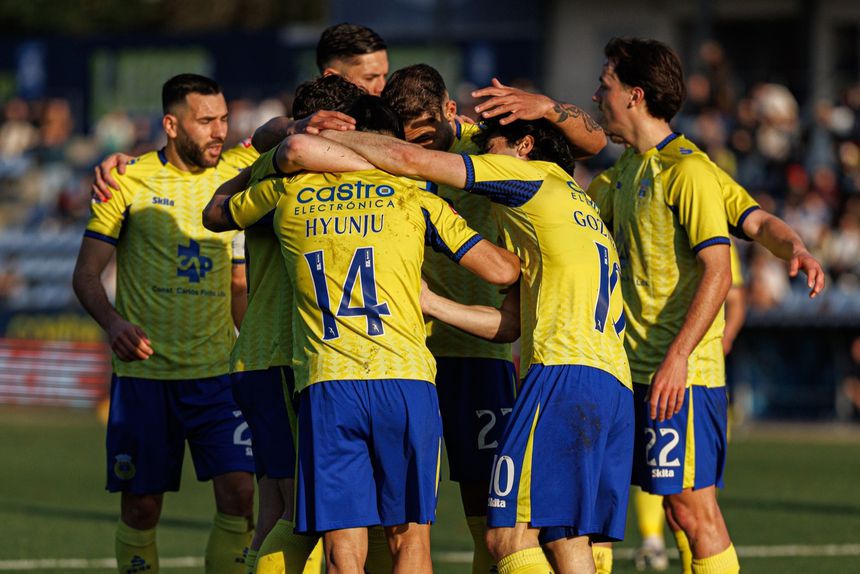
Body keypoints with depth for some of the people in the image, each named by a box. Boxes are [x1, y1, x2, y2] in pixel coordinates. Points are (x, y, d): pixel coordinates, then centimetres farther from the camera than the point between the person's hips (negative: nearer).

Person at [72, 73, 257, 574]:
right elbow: (87, 274, -1)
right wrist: (112, 321, -19)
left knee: (239, 492, -11)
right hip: (145, 369, -2)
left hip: (219, 368, 2)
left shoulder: (235, 175, 6)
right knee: (142, 505, 1)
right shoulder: (131, 180, -2)